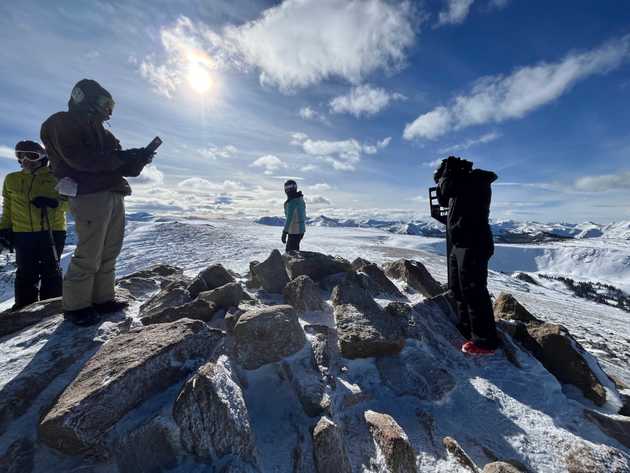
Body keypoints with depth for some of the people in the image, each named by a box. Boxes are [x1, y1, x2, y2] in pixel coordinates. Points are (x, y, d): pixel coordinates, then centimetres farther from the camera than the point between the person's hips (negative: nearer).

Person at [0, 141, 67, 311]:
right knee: (26, 273, 6)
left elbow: (67, 202, -1)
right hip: (23, 233, 3)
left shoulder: (55, 178, 3)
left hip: (53, 231, -2)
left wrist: (53, 202, -20)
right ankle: (25, 307, 18)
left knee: (51, 271, 4)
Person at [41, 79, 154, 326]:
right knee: (89, 255, -7)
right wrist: (123, 156, -13)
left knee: (110, 252, 6)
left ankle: (103, 298, 14)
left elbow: (118, 164, 18)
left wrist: (137, 159, -1)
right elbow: (80, 160, -14)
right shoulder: (62, 123, 2)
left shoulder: (98, 130, 26)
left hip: (114, 195, 8)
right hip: (89, 195, -8)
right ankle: (76, 305, 6)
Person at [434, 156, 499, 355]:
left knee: (473, 292, -7)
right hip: (460, 245, 10)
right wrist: (443, 179, 14)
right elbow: (444, 200, 24)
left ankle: (485, 342, 4)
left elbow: (446, 189, -22)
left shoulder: (477, 180, -9)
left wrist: (446, 173, -3)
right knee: (459, 290, 16)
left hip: (473, 245, -10)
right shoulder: (462, 185, 18)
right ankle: (468, 331, 29)